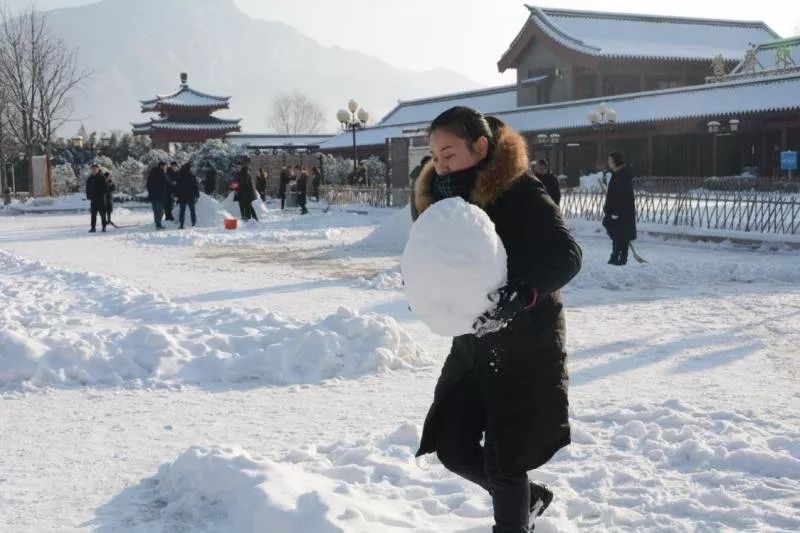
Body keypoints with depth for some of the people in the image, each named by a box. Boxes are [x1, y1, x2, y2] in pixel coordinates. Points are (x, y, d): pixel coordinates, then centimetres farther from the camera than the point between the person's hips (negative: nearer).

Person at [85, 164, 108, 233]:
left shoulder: (101, 178, -3)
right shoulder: (89, 179, 9)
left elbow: (105, 188, -3)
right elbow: (87, 189, 13)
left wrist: (102, 194, -13)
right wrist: (88, 196, 3)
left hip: (101, 198, -3)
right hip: (93, 199, 4)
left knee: (102, 213, 1)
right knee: (93, 214, 2)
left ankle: (104, 227, 7)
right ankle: (93, 227, 3)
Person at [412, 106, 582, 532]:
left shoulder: (521, 194, -18)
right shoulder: (441, 197, 3)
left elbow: (567, 257, -24)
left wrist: (520, 295, -39)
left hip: (527, 347, -7)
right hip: (472, 345, 7)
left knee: (503, 458, -1)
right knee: (453, 447, 10)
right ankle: (528, 497, 36)